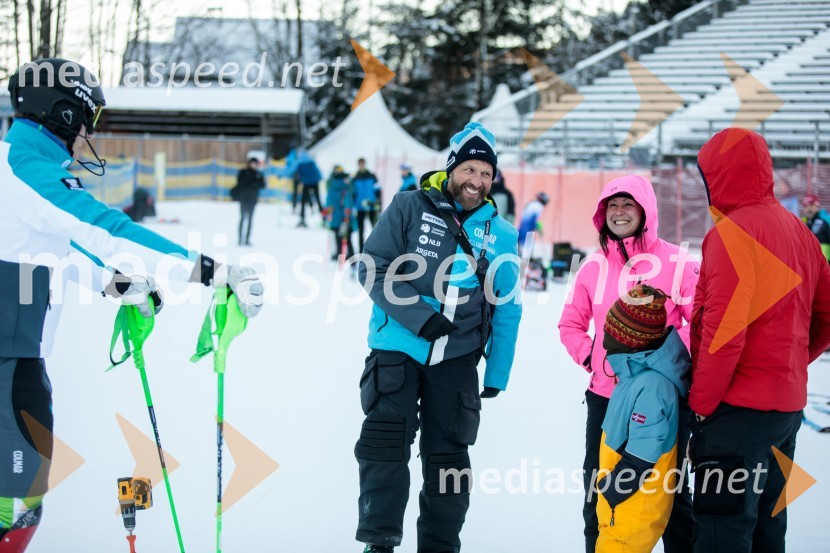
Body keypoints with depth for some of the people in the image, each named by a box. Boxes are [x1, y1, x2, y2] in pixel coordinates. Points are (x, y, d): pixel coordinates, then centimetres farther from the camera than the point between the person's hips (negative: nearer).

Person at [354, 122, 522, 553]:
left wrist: (498, 375, 8)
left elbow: (507, 312, 12)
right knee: (384, 445, -10)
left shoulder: (501, 236, 7)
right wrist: (418, 316, -18)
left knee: (447, 455, 8)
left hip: (457, 360, 3)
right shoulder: (409, 207, -2)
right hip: (398, 349, -2)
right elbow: (374, 269, -7)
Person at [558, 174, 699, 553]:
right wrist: (589, 357, 3)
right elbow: (571, 324, 17)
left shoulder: (675, 262, -6)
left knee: (671, 492, 6)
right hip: (605, 397, 4)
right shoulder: (595, 265, 7)